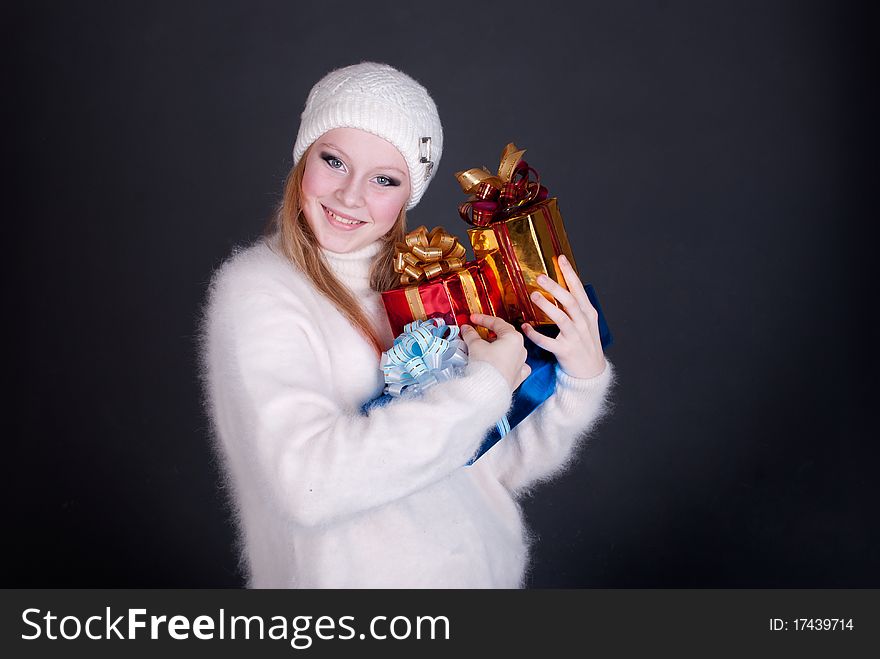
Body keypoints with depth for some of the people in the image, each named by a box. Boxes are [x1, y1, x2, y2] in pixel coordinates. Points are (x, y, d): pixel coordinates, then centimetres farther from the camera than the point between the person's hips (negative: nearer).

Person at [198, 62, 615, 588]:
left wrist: (582, 379, -15)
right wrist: (485, 385, -25)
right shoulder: (256, 291, -16)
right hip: (346, 576, -4)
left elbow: (503, 468, 0)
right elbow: (306, 484, -30)